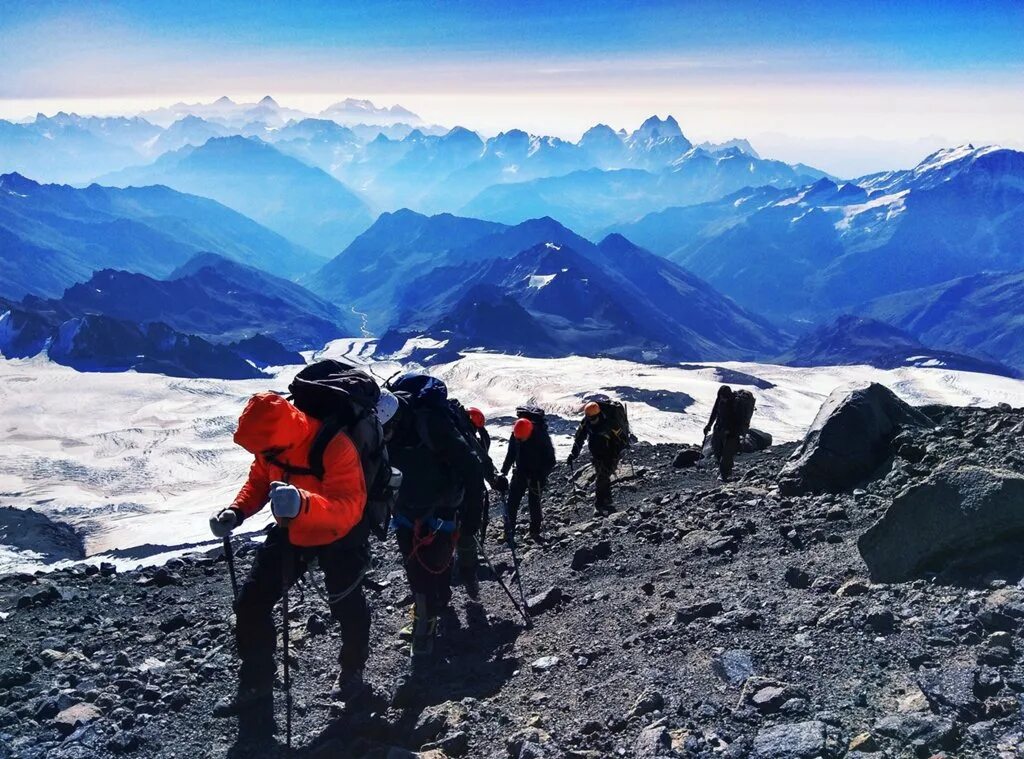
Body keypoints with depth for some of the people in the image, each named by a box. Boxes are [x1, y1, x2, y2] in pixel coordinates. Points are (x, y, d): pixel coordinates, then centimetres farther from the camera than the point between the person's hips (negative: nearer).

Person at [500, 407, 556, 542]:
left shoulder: (541, 436, -22)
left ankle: (535, 531, 19)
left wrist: (542, 475, -21)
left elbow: (550, 460, -14)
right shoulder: (515, 435, -11)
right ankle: (509, 531, 8)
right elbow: (511, 454, 6)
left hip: (537, 475, -3)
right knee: (512, 502, -2)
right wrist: (504, 472, 3)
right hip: (520, 473, 3)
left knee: (534, 503, 1)